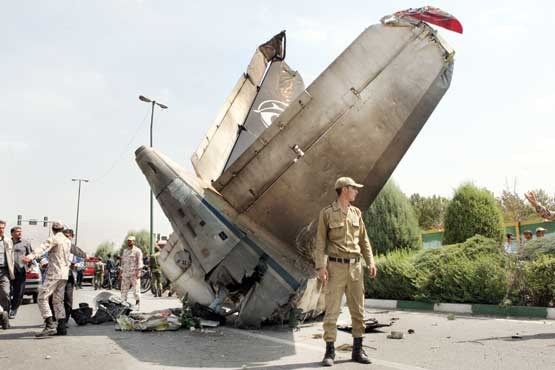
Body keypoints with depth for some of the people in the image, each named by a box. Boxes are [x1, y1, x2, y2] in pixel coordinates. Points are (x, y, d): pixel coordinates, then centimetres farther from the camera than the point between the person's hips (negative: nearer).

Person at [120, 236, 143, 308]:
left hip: (134, 274, -6)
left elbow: (140, 262, -7)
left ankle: (137, 305, 1)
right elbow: (123, 262, 23)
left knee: (136, 290, -6)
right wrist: (121, 272, 17)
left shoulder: (137, 251, 0)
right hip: (125, 274, 6)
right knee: (124, 289, 2)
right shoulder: (125, 251, 19)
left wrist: (138, 272, -17)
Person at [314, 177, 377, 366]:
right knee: (332, 310, -5)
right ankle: (330, 352, 5)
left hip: (355, 267, 5)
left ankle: (358, 350, 17)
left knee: (358, 310, 6)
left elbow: (363, 240, 14)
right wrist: (320, 267, -15)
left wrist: (371, 262, 4)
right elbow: (320, 242, -5)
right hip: (336, 267, -4)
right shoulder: (326, 213, -4)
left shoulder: (356, 213, 10)